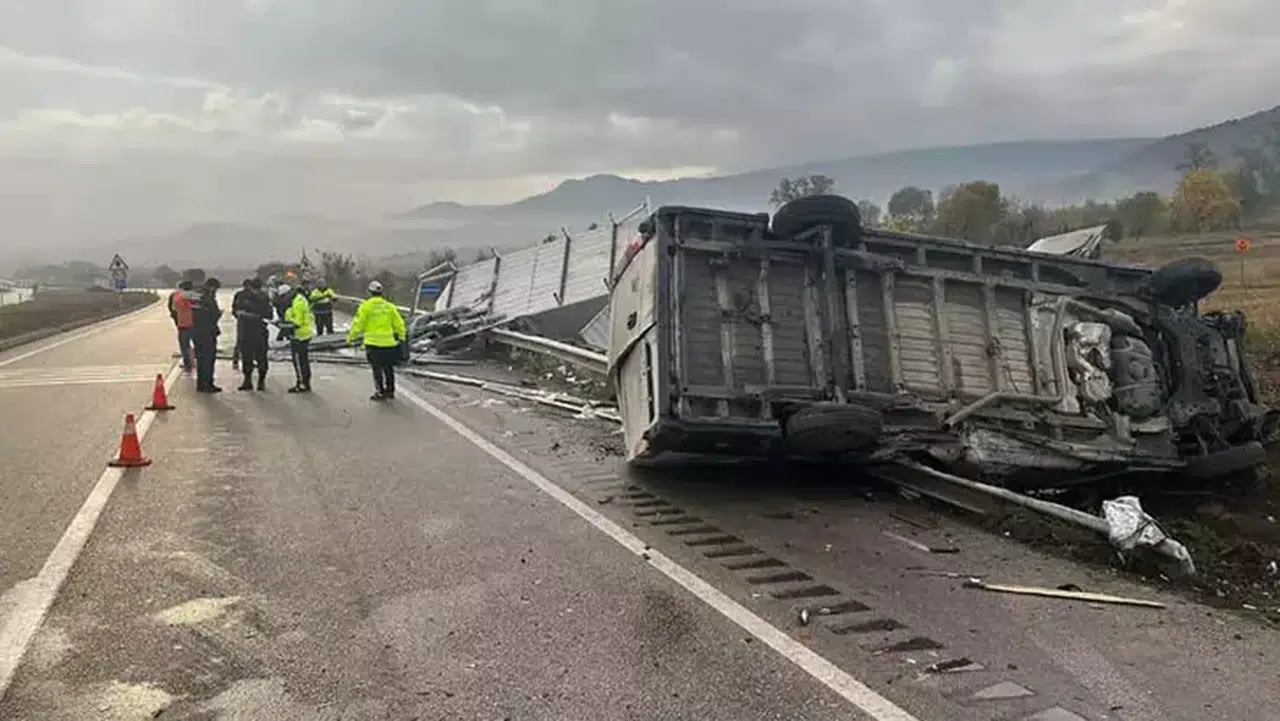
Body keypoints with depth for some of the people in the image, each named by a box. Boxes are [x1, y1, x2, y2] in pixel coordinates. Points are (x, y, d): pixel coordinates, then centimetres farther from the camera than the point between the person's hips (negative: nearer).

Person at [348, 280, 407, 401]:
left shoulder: (366, 306, -7)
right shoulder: (389, 306, 4)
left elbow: (358, 324, -7)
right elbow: (399, 324, 8)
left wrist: (351, 337, 6)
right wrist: (402, 337, 22)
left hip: (373, 342, -3)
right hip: (389, 342, 4)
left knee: (377, 368, 4)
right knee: (388, 368, 16)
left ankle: (380, 392, 5)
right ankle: (390, 390, 24)